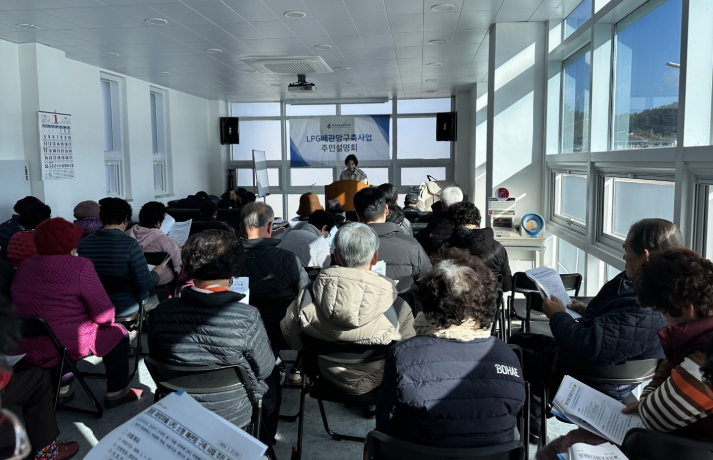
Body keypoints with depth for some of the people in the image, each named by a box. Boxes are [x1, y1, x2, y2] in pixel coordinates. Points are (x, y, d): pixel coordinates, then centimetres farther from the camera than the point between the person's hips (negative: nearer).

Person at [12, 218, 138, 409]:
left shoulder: (25, 266, 7)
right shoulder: (79, 267, -13)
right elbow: (104, 314, -14)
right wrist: (105, 321, 8)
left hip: (25, 349, 7)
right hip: (65, 347, -7)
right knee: (117, 333, 15)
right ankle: (116, 392, 20)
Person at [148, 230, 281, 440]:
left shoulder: (161, 313, -19)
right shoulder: (247, 318, -30)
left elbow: (158, 362, -2)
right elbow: (264, 370, -14)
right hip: (235, 417, -3)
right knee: (271, 377, 28)